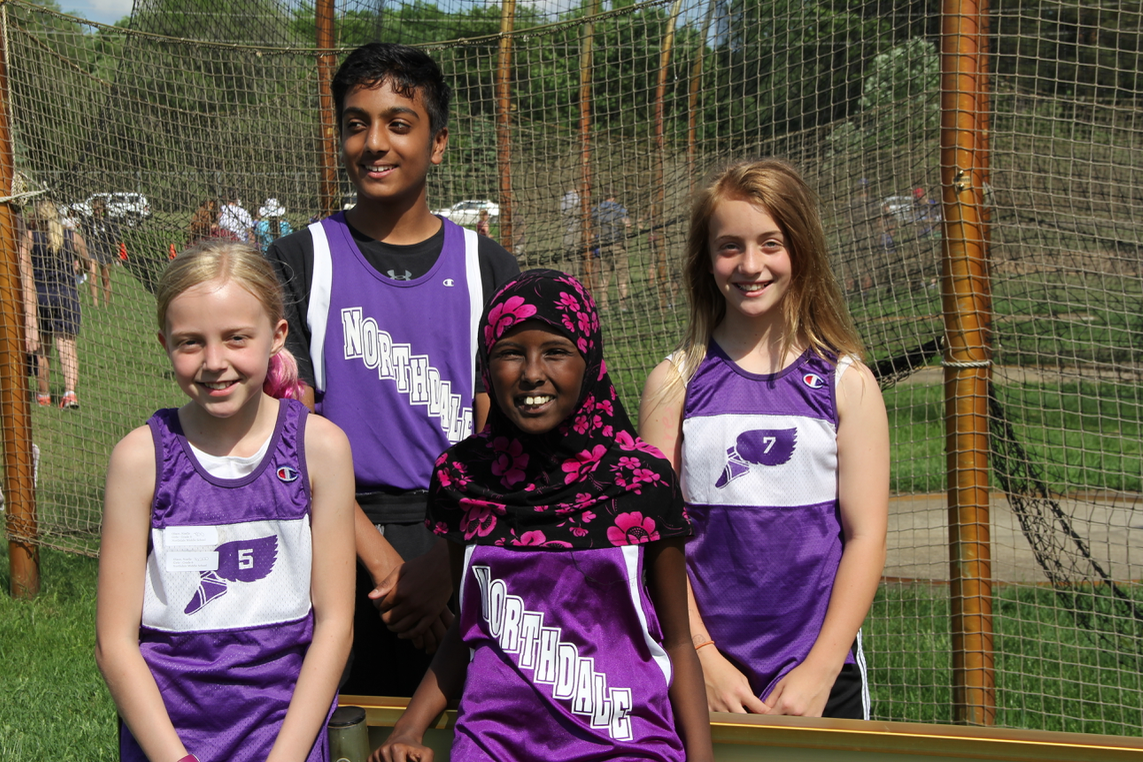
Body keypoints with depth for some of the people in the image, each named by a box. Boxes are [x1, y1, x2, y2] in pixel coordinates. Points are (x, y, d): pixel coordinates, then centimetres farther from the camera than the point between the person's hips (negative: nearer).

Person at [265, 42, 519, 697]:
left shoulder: (487, 267, 6)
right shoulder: (299, 262, 3)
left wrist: (446, 564, -15)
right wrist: (383, 562, -16)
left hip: (466, 546, 1)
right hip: (340, 542, -1)